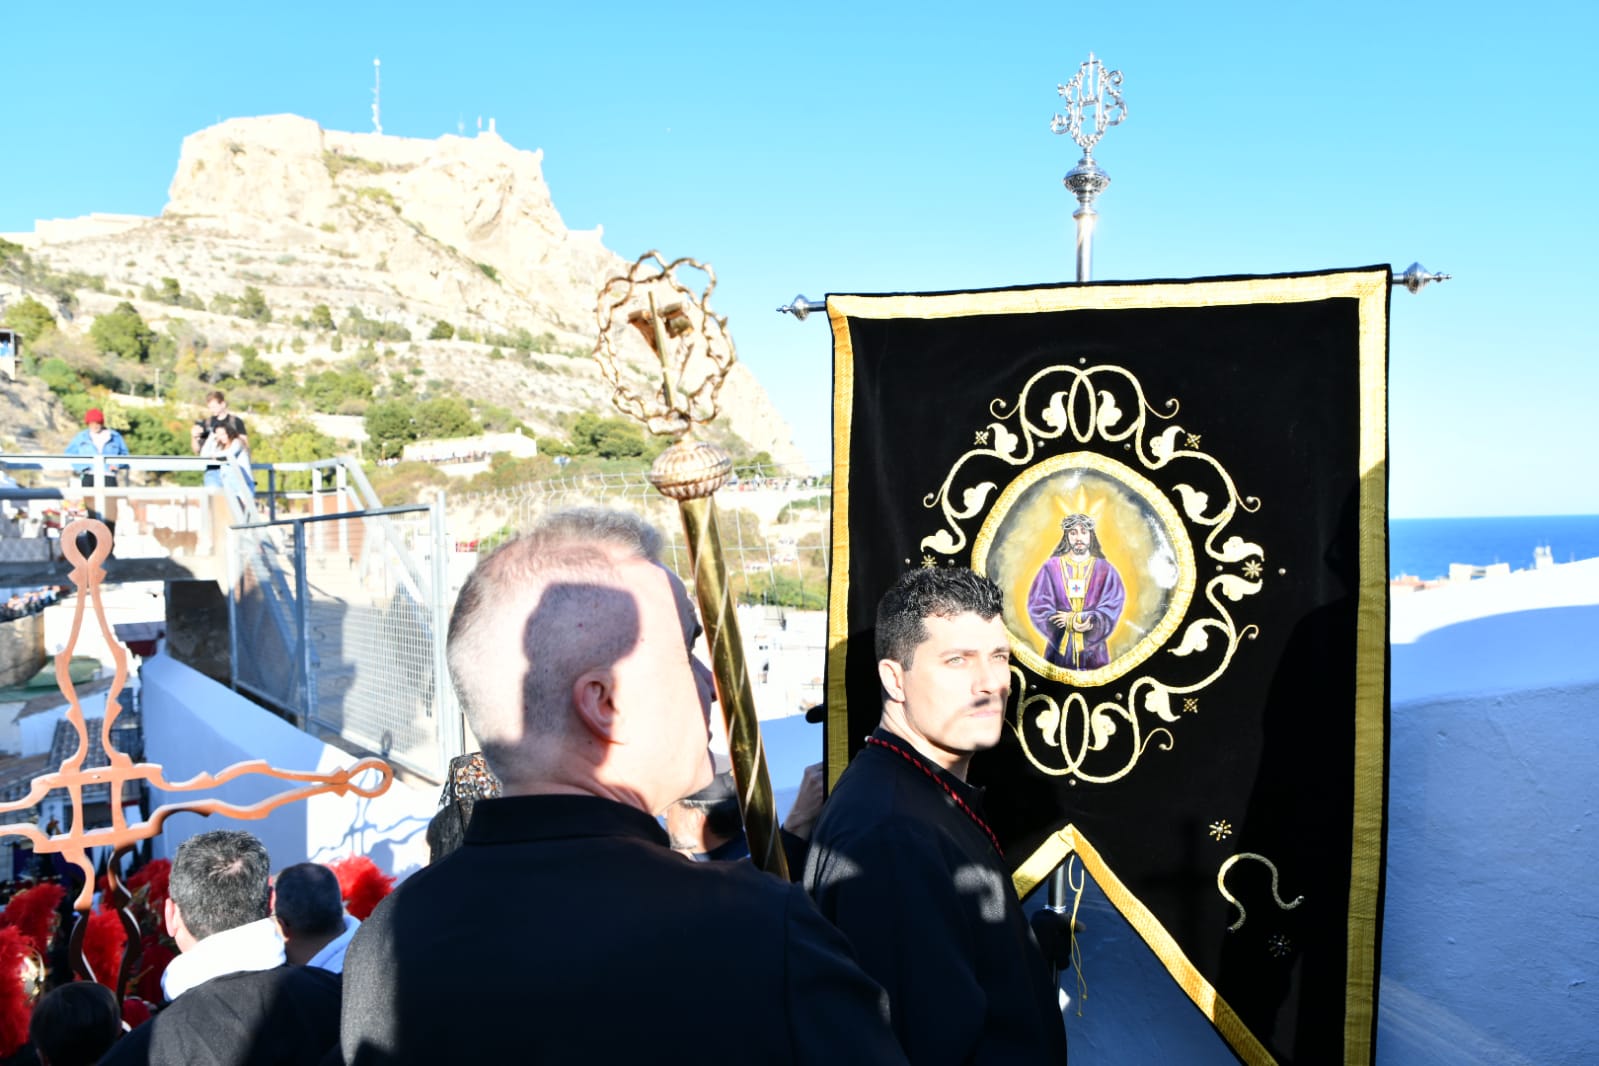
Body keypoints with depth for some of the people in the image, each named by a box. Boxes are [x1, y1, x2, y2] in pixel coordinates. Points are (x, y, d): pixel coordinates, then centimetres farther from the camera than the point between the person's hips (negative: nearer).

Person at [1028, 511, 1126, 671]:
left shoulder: (1105, 570, 5)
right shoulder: (1051, 567, 2)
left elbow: (1113, 606, -5)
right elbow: (1038, 606, -4)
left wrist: (1076, 618, -16)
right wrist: (1070, 623, -17)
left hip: (1093, 650, 1)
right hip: (1059, 647, 0)